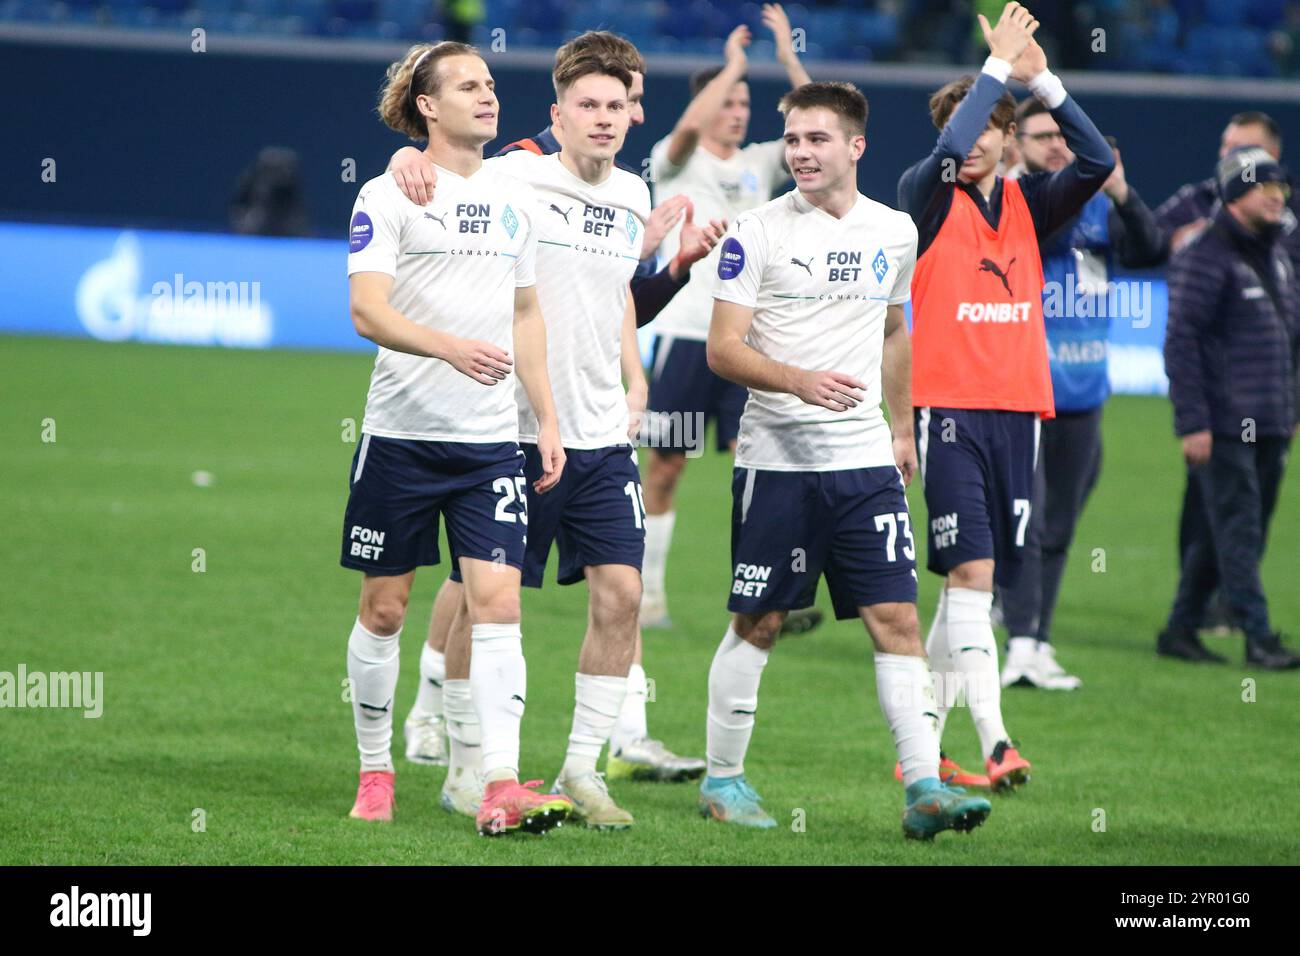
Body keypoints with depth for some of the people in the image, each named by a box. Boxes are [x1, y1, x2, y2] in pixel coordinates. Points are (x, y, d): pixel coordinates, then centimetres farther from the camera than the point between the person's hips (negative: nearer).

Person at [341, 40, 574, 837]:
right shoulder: (389, 196, -5)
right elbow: (368, 310, -15)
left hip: (491, 440, 3)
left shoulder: (515, 201, 12)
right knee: (385, 607, 6)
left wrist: (548, 421, 14)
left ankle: (502, 787, -16)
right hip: (402, 434, -3)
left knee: (499, 601, -10)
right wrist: (449, 346, -32)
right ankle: (376, 772, 22)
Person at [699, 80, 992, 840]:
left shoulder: (894, 232, 8)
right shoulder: (758, 233, -5)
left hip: (866, 462, 3)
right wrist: (799, 381, -24)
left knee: (897, 618, -5)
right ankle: (723, 780, 17)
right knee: (758, 622, 4)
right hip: (777, 459, -3)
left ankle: (926, 788, -9)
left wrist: (902, 428, 23)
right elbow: (723, 349, -9)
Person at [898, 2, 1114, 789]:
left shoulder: (1029, 203, 12)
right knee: (971, 571, -15)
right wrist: (998, 65, -17)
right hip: (949, 406, -5)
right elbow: (949, 152, -20)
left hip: (1017, 409, 5)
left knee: (976, 582, 7)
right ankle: (995, 745, -21)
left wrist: (1043, 81, -10)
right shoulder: (929, 198, 1)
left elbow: (1097, 164, -3)